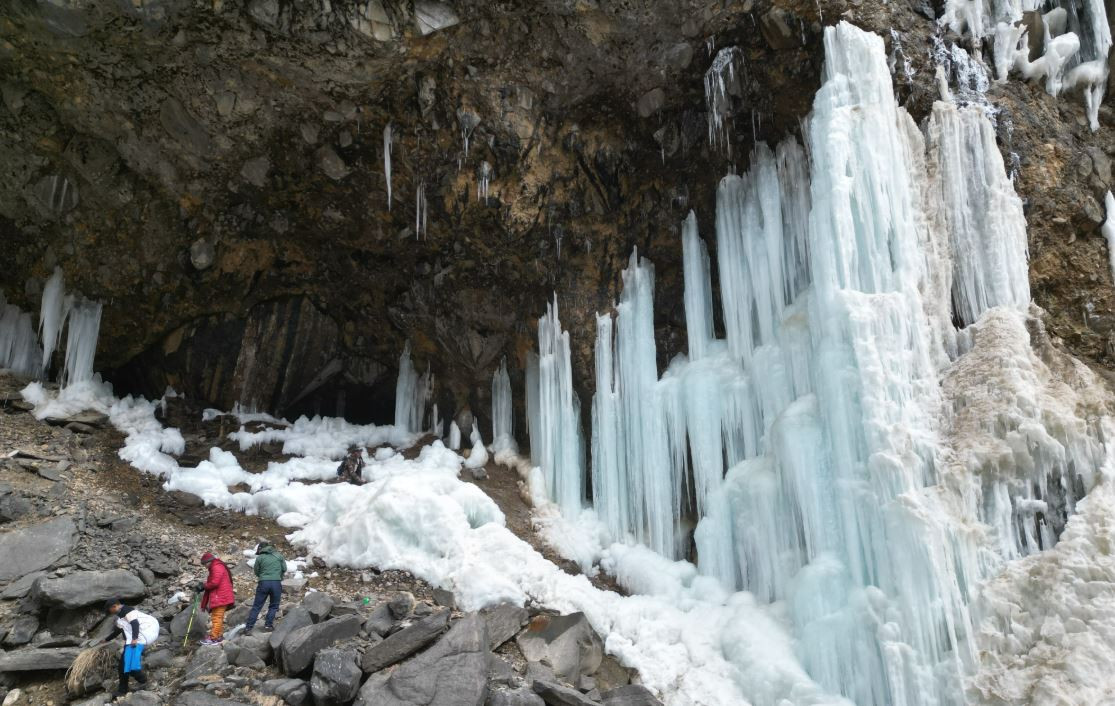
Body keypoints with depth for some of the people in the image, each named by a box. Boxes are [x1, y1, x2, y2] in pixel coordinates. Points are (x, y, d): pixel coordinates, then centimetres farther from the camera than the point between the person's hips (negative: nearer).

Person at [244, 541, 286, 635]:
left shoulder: (259, 558, 3)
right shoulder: (279, 555, 7)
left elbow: (256, 572, 10)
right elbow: (284, 569, 9)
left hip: (263, 583, 0)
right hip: (276, 583, 0)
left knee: (256, 606, 6)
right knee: (273, 606, 13)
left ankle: (248, 628, 4)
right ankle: (268, 625, 8)